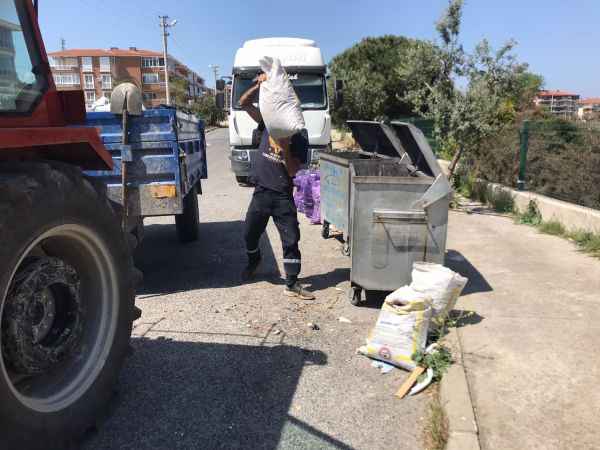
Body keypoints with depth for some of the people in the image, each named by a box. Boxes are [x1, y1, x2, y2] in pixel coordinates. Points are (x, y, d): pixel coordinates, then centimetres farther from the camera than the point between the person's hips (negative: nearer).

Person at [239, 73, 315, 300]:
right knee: (250, 234, 16)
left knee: (291, 240, -3)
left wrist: (286, 148, -23)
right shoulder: (269, 124, 4)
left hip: (283, 196, -3)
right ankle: (253, 262, 47)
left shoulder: (299, 139, -4)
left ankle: (292, 285, 6)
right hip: (261, 192, 3)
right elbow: (244, 103, 1)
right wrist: (259, 85, -12)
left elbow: (292, 171, -12)